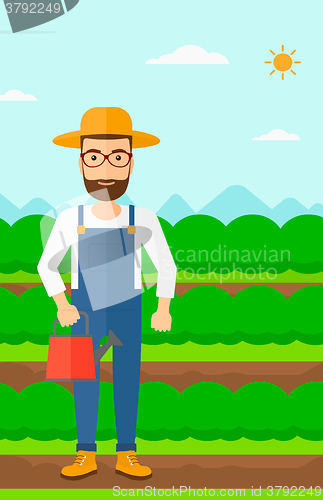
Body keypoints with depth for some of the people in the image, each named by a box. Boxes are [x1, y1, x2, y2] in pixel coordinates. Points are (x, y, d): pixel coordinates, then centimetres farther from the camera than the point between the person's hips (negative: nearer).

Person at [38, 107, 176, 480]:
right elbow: (47, 265, 6)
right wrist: (62, 306, -6)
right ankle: (86, 456, 16)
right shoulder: (70, 220, -3)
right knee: (85, 381, 4)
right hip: (86, 312, 0)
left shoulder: (143, 220, -4)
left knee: (127, 381, 4)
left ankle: (126, 456, 15)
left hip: (128, 312, 0)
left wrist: (164, 309, -7)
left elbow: (166, 265, 3)